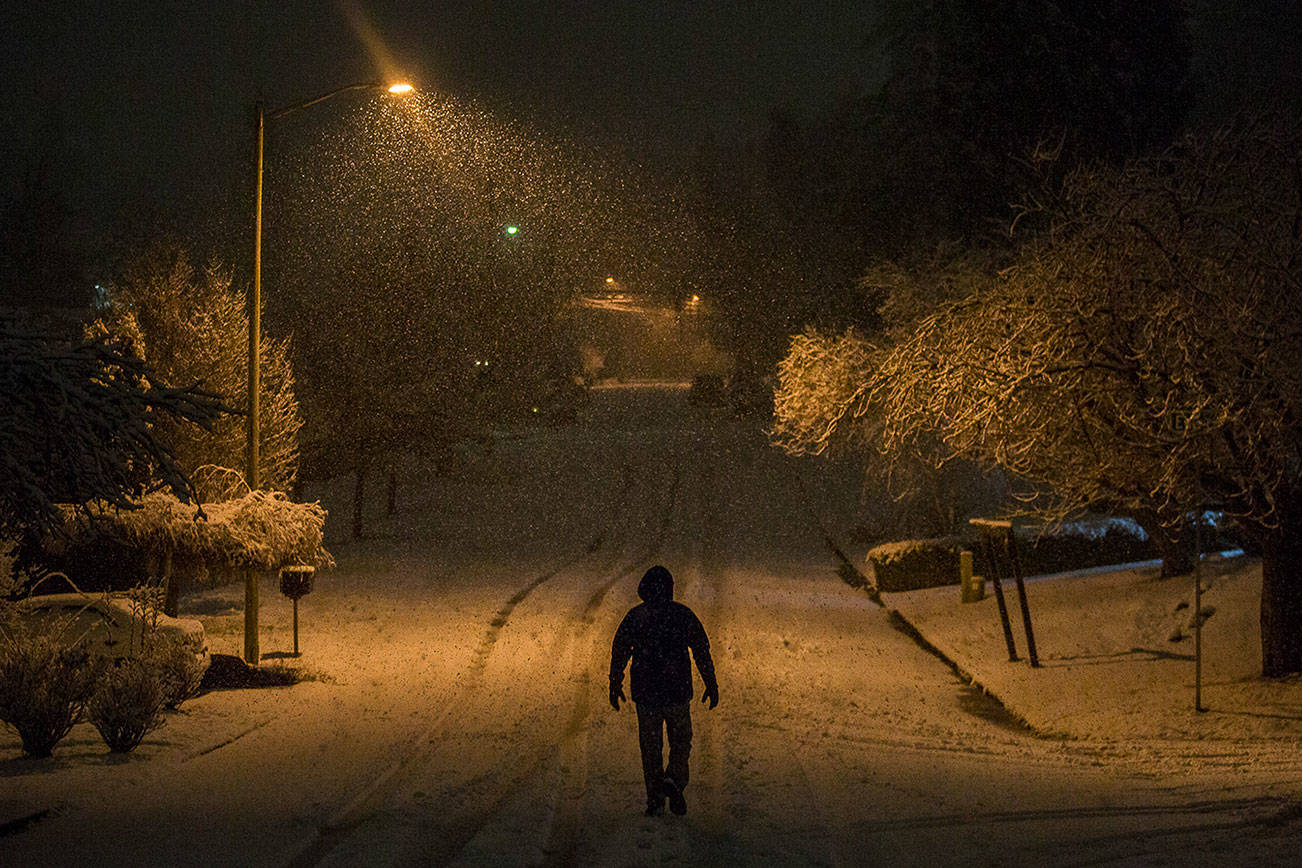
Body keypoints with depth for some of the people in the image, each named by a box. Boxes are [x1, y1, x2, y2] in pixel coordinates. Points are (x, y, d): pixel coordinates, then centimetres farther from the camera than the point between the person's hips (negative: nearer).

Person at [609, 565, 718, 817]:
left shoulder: (634, 616, -3)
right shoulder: (683, 615, -5)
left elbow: (619, 653, 2)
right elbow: (702, 653, -5)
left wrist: (615, 686, 13)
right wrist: (711, 685, 3)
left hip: (644, 693, 1)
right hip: (677, 692, -1)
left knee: (650, 746, 12)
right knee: (680, 741, 15)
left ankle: (655, 799, 10)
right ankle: (674, 779, -9)